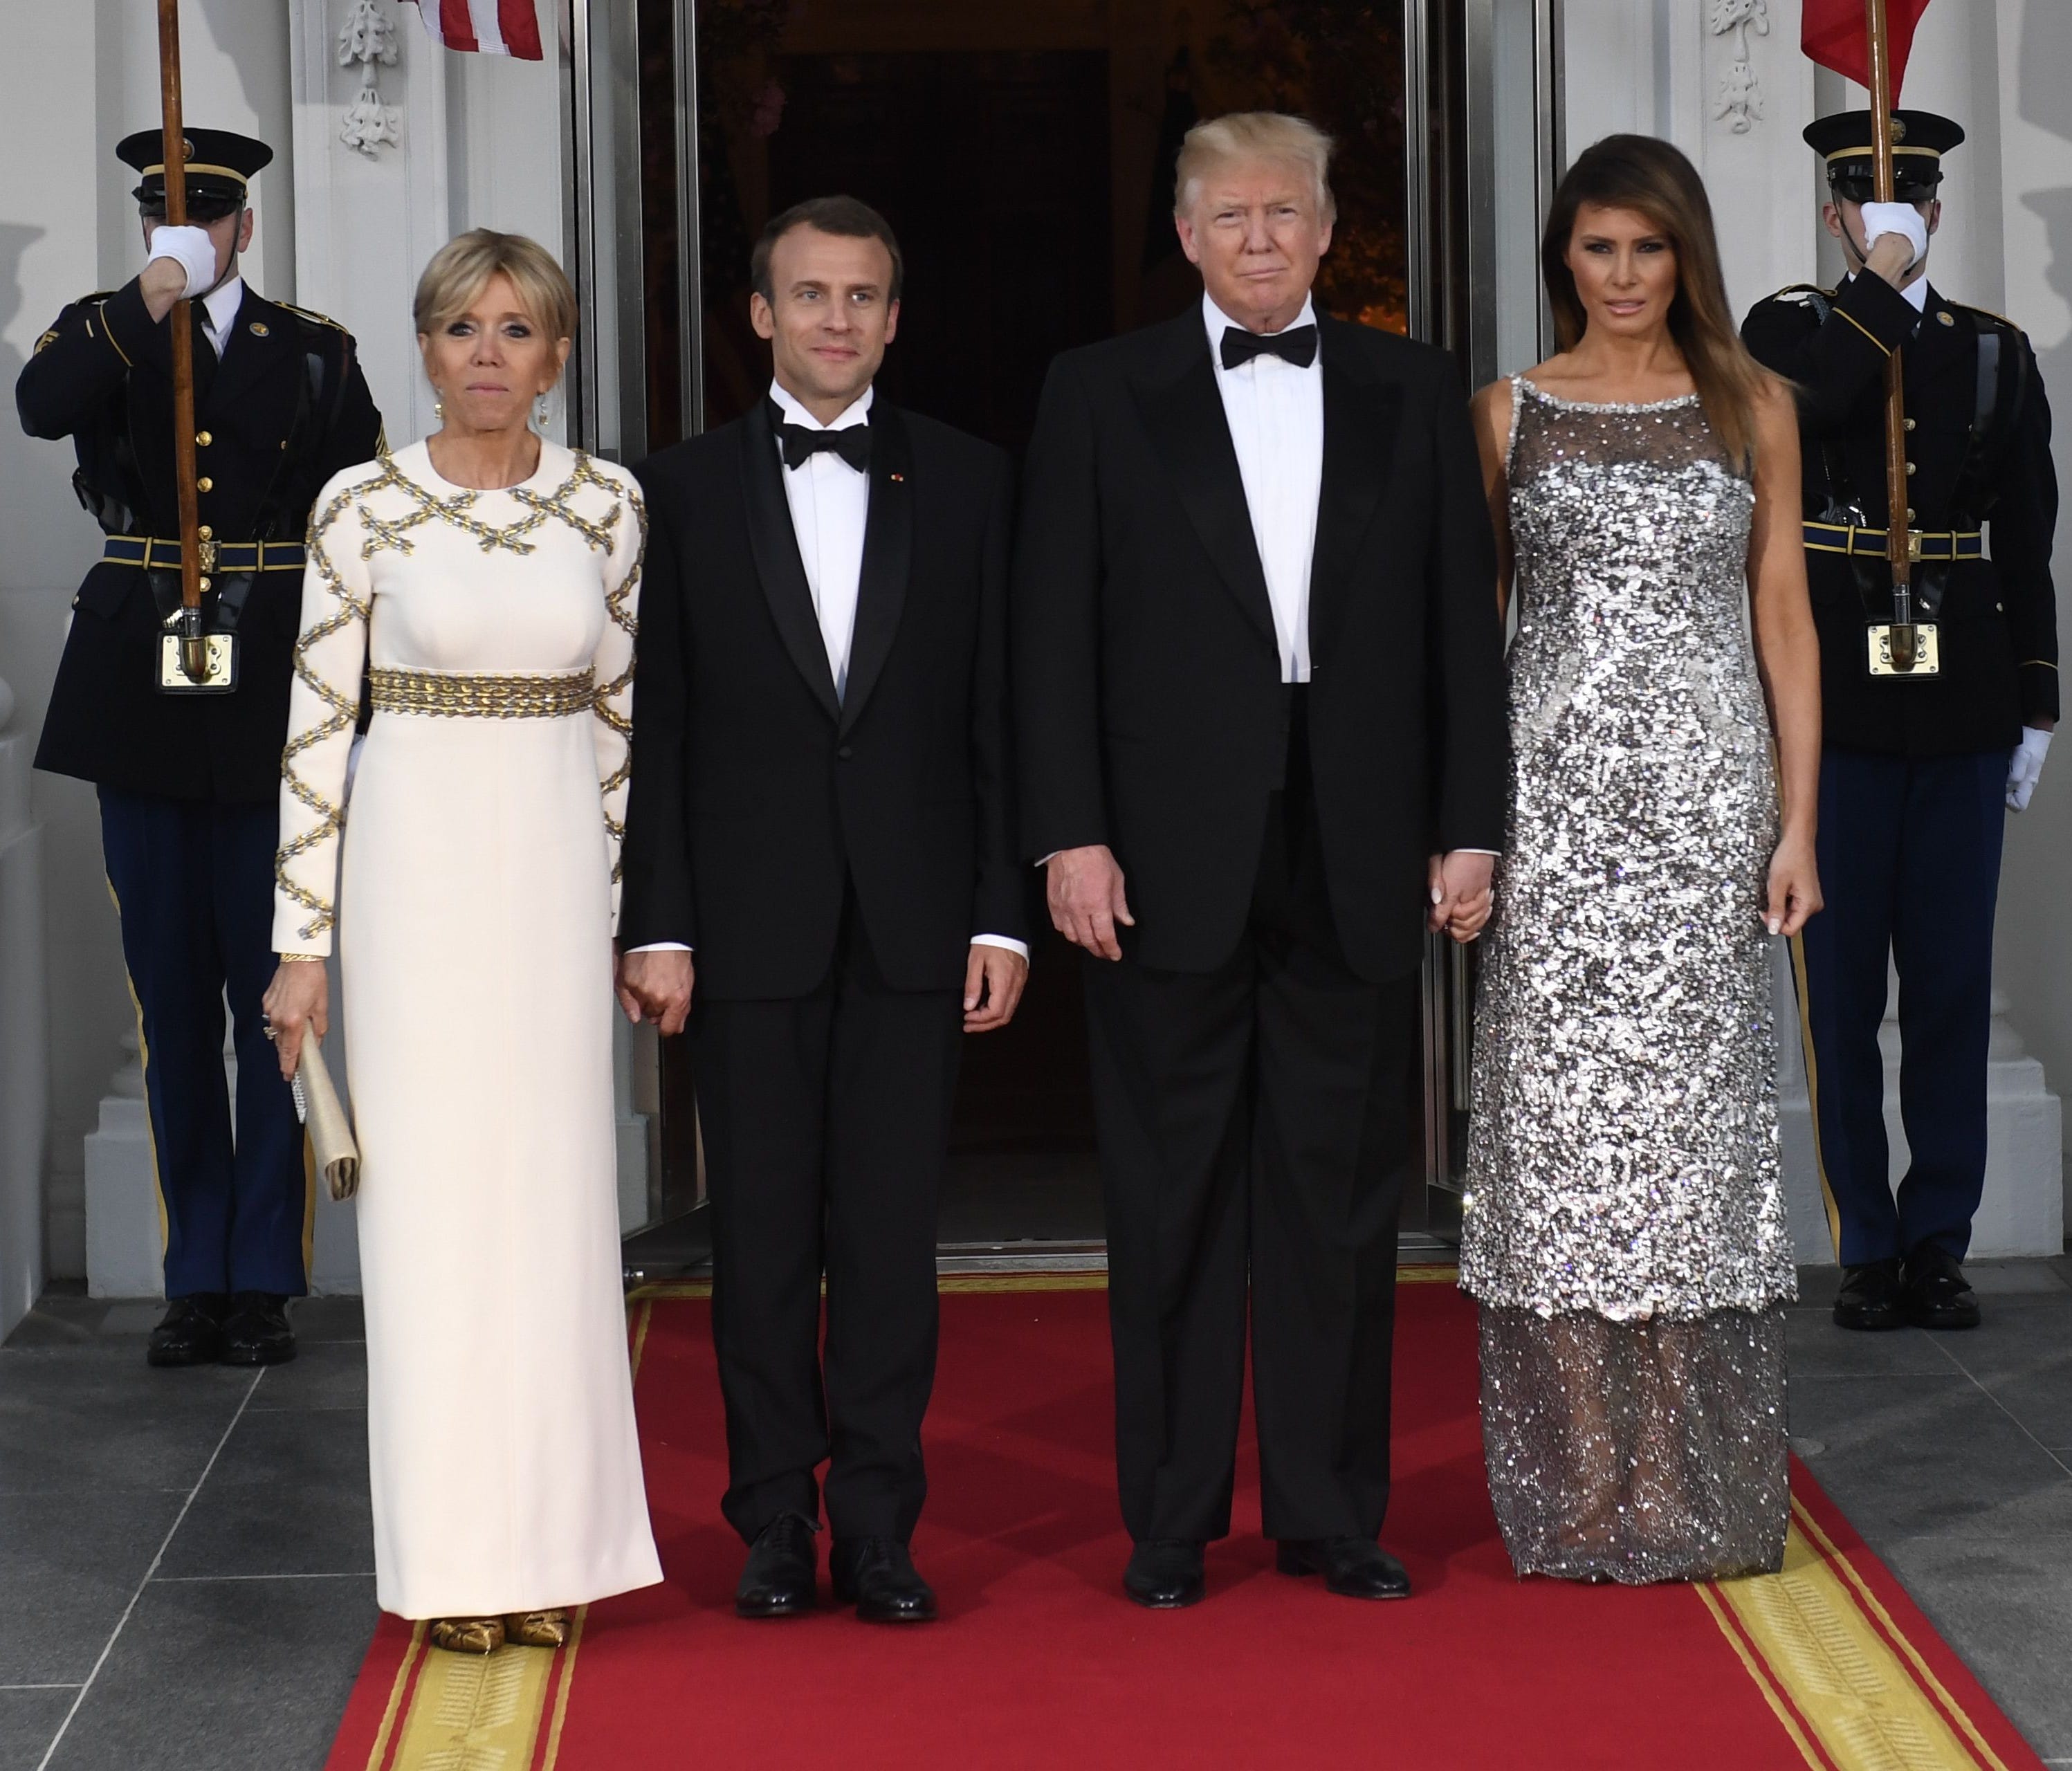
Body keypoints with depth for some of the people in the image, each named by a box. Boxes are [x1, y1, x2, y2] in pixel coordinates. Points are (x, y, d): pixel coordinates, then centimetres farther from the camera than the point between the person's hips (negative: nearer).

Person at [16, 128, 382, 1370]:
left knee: (275, 1000, -2)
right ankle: (197, 1280, 13)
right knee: (172, 1003, 6)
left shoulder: (314, 352, 8)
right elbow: (42, 408, -15)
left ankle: (266, 1279, 6)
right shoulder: (102, 335, 9)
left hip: (272, 712, -1)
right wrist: (151, 299, -21)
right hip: (143, 707, 1)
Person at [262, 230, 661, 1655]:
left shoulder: (608, 504, 5)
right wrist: (303, 936, -5)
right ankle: (451, 1555, 9)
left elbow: (618, 714, 10)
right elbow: (319, 719, -3)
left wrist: (626, 909, 9)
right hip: (416, 857, -2)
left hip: (559, 863, 2)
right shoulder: (365, 504, -3)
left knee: (554, 1193, 5)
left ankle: (547, 1540, 15)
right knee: (431, 1196, 0)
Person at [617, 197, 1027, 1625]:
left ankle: (879, 1526, 10)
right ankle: (775, 1523, 14)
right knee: (762, 1234, 5)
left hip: (915, 919, 0)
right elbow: (657, 727, 2)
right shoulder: (685, 489, 5)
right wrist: (657, 927, -4)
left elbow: (998, 713, 5)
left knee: (894, 1233, 3)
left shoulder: (966, 482, 7)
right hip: (749, 919, 0)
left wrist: (1002, 916, -1)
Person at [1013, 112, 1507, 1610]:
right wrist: (1070, 835, -8)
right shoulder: (1102, 394, 4)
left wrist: (1470, 825, 2)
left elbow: (1461, 624, 8)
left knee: (1341, 1195, 7)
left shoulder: (1414, 393, 9)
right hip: (1173, 859, -1)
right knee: (1173, 1203, 5)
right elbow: (1056, 631, 0)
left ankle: (1333, 1513, 17)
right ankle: (1171, 1518, 14)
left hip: (1358, 862, 2)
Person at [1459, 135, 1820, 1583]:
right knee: (1557, 1117, -2)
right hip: (1554, 794, 0)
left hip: (1709, 790, 0)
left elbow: (1785, 621, 7)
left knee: (1694, 1112, 0)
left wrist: (1797, 823, 0)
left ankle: (1700, 1494, 8)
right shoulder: (1509, 415, 8)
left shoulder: (1751, 407, 8)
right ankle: (1577, 1498, 5)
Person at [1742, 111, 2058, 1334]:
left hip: (1961, 718, 2)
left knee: (1953, 991, 4)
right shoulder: (1791, 327, 6)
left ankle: (1939, 1244, 11)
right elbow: (1809, 398, -21)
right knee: (1842, 994, 1)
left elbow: (2026, 544, 12)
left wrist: (2037, 711, 8)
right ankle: (1869, 1250, 9)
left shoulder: (1997, 354, 13)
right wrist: (1881, 277, -12)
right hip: (1834, 712, -2)